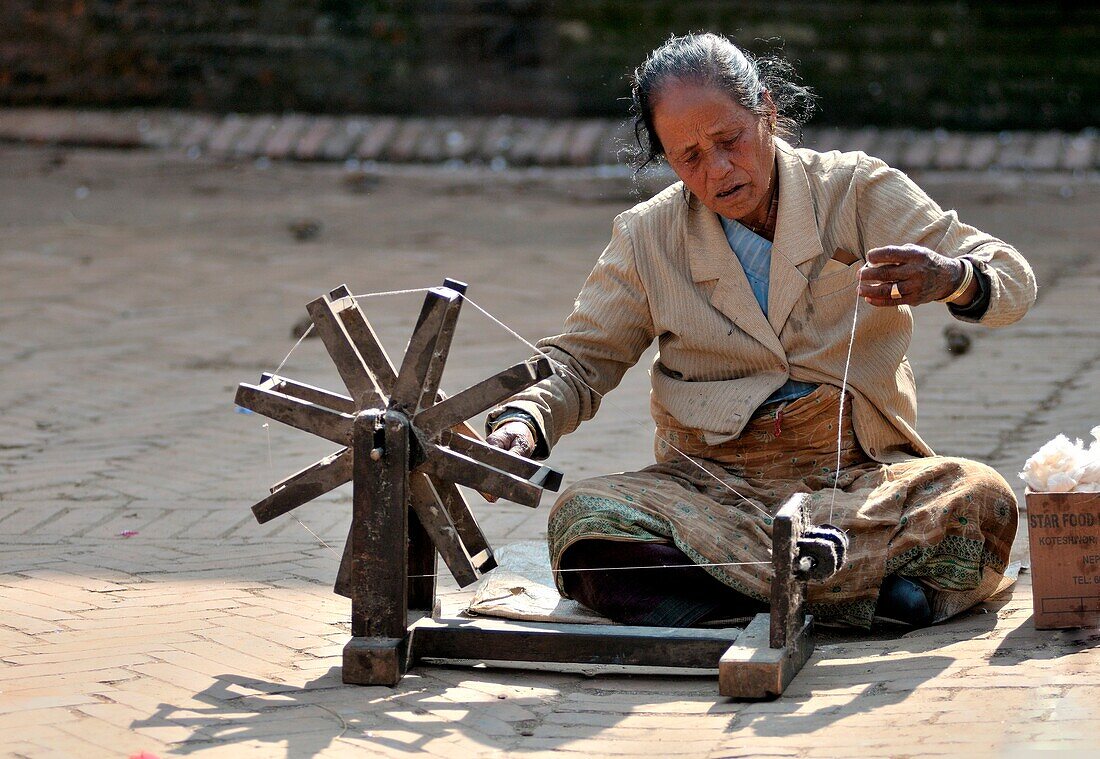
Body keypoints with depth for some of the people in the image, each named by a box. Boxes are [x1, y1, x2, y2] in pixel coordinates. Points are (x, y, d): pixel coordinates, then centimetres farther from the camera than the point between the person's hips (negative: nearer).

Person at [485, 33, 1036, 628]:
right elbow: (579, 360, 12)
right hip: (711, 485, 1)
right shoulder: (646, 238, 8)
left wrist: (950, 279, -29)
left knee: (980, 499, -31)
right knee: (581, 517, -29)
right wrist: (524, 421, -11)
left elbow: (1013, 281, -4)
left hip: (860, 472, -1)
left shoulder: (857, 189, 2)